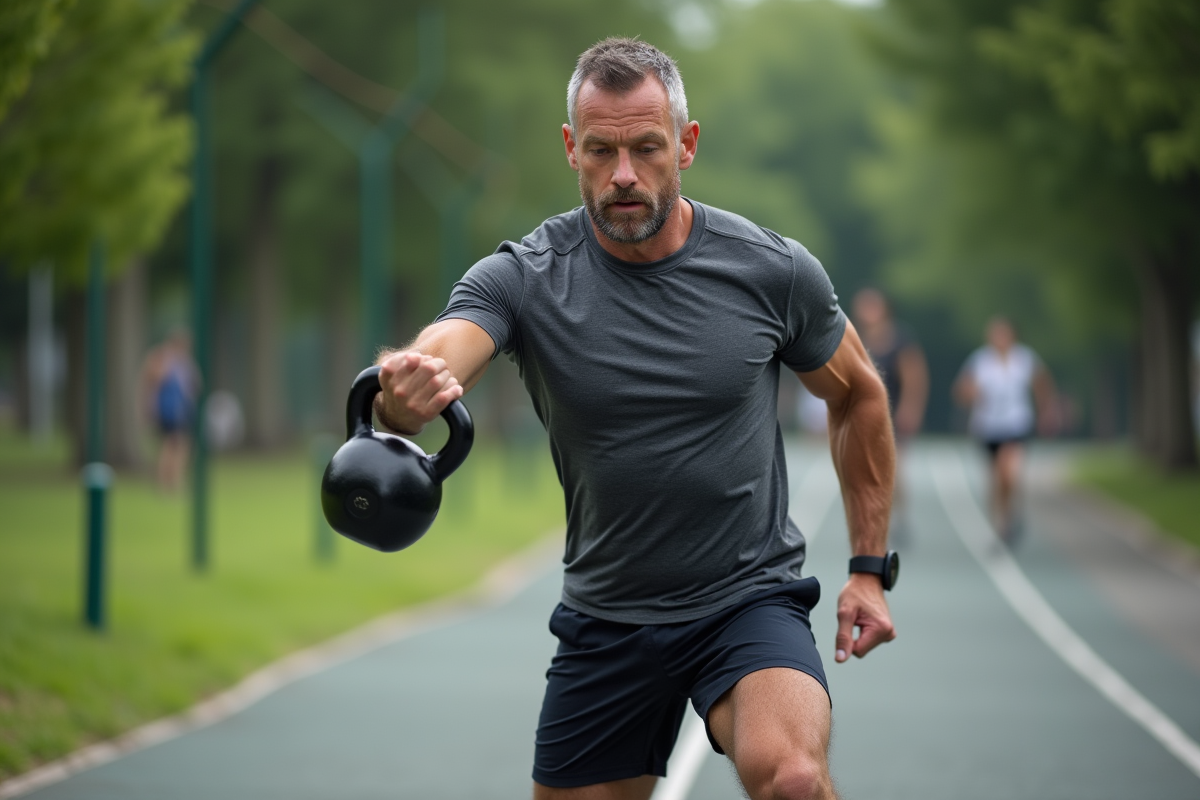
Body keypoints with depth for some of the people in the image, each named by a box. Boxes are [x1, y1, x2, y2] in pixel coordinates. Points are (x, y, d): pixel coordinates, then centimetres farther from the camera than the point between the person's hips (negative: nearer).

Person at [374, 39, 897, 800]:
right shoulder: (520, 279, -10)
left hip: (751, 599, -2)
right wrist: (402, 394, -55)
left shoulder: (773, 271, -7)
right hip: (605, 619, 2)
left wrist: (871, 567, 6)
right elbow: (432, 362, -30)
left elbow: (858, 396, 10)